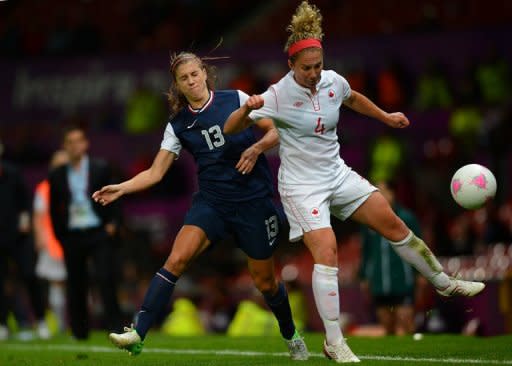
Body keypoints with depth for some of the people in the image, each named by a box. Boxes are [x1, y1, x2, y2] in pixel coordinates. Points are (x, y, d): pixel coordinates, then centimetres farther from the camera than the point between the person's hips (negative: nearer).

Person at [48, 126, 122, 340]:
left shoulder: (101, 168, 6)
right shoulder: (57, 176, 8)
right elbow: (54, 210, 11)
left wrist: (112, 224, -3)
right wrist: (60, 236, 5)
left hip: (99, 234, -2)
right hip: (71, 237, 2)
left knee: (106, 279, -12)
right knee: (75, 286, 6)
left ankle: (115, 327, -10)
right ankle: (80, 332, 18)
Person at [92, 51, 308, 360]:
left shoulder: (237, 100, -4)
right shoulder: (178, 124, 2)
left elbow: (275, 133, 2)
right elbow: (155, 173, 1)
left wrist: (257, 148, -18)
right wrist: (121, 189, -12)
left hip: (254, 201, -1)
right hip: (211, 202, 2)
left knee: (265, 281, 7)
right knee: (176, 260, -21)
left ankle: (291, 336, 35)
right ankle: (138, 334, -26)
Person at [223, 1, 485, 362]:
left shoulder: (333, 81, -4)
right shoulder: (278, 95, -20)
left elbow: (354, 98, 21)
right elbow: (230, 129, -20)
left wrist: (385, 116, 24)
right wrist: (247, 108, -38)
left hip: (337, 174, 6)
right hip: (302, 186, -6)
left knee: (393, 224, 8)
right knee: (327, 252, -21)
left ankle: (444, 283, 28)